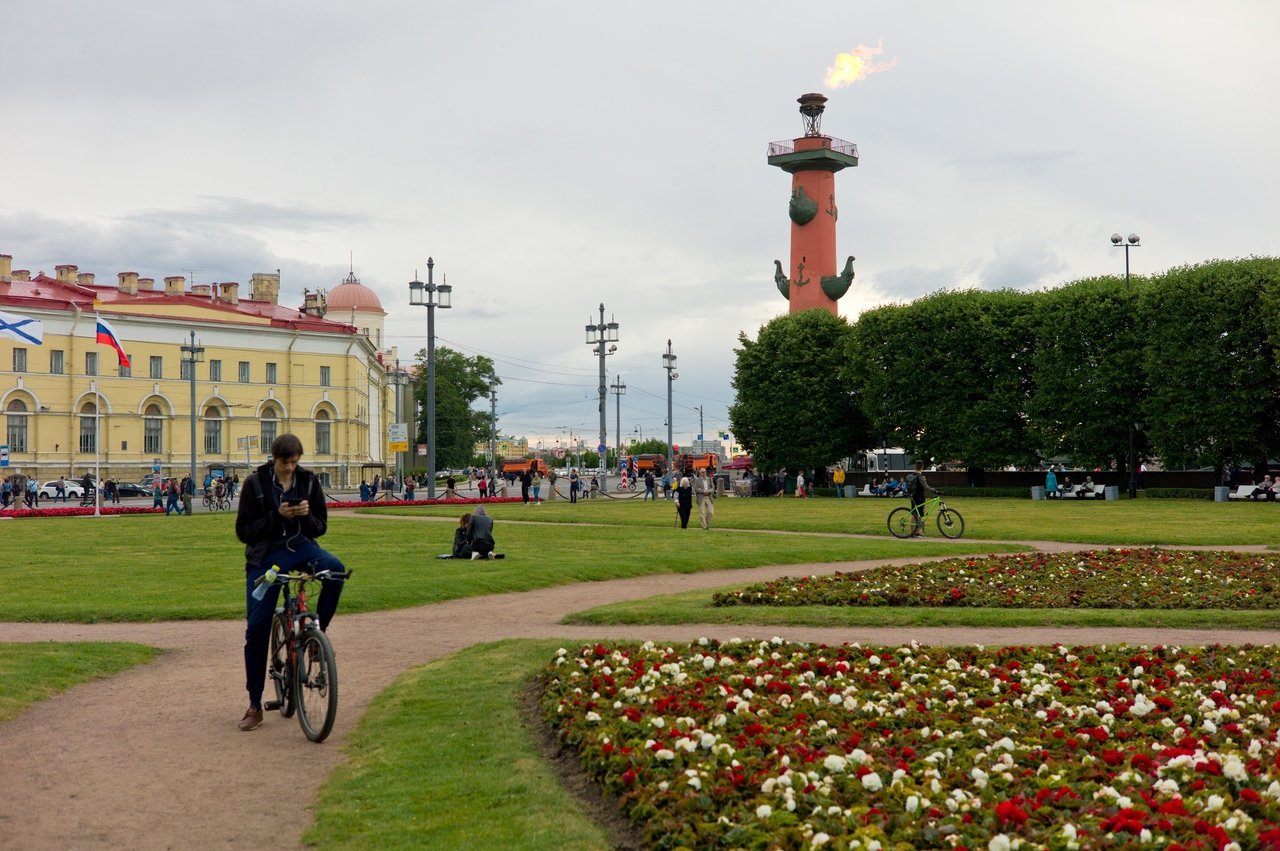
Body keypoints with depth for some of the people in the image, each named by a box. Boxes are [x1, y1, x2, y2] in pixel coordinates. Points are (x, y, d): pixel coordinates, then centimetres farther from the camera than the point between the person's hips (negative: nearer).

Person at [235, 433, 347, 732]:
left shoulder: (309, 481, 1)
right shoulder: (255, 483, -5)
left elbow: (321, 527, 5)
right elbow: (244, 531, -7)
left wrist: (307, 515, -17)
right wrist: (276, 516, -20)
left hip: (301, 545, 2)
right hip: (265, 554, -2)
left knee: (335, 569, -33)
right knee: (256, 628, -5)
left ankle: (317, 631, -11)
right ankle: (254, 705, 6)